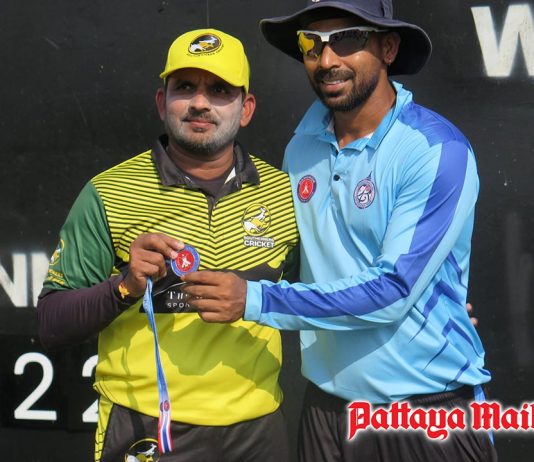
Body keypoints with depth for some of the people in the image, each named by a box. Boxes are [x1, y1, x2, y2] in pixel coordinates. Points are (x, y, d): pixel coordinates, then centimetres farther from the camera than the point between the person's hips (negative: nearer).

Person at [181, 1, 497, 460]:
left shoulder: (438, 149, -17)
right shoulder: (303, 143, 1)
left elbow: (393, 289, -22)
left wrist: (256, 300, -24)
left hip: (429, 405, -5)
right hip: (328, 403, 5)